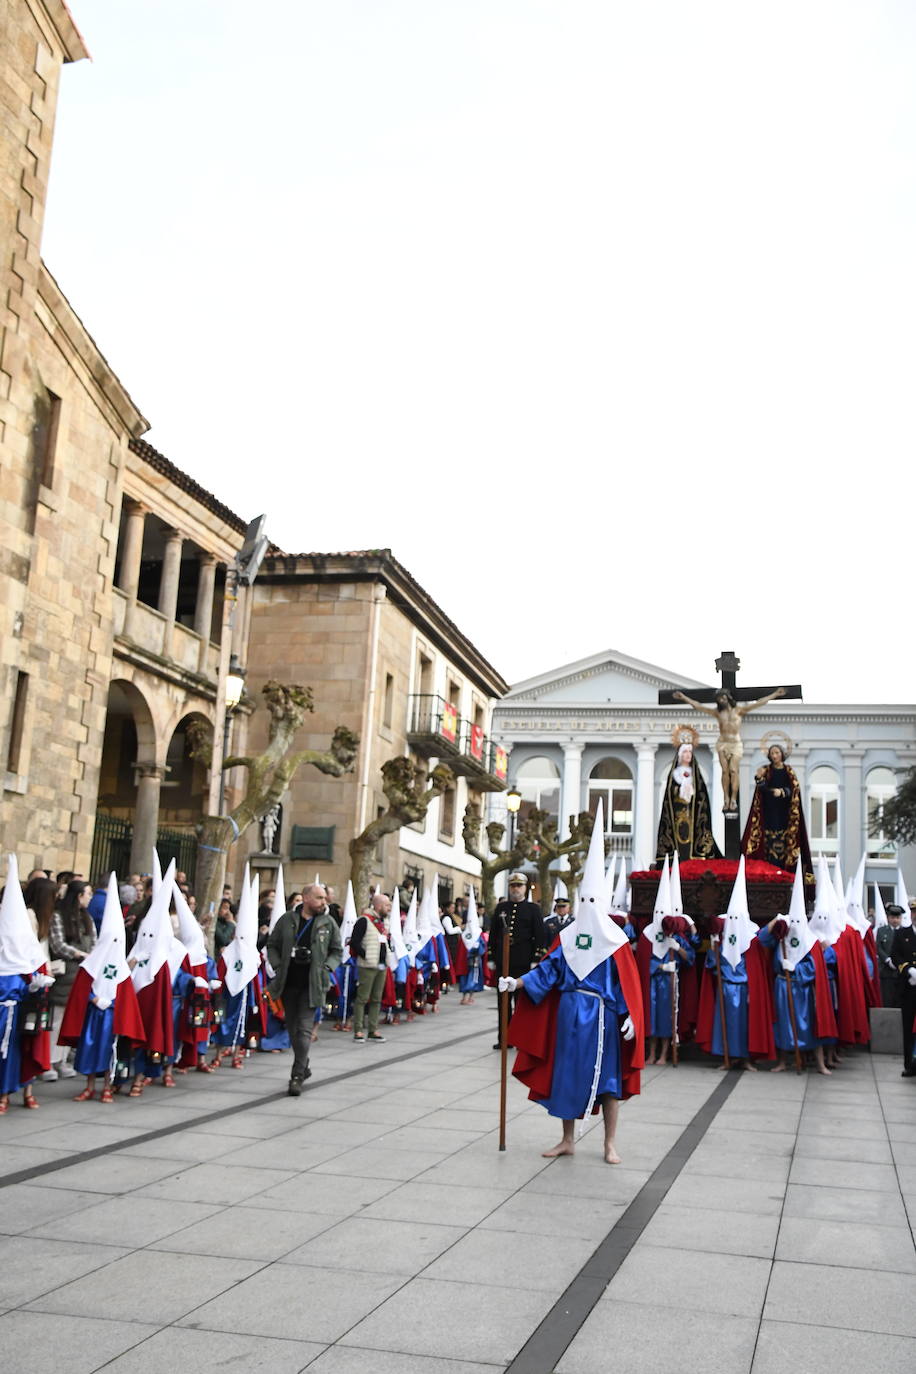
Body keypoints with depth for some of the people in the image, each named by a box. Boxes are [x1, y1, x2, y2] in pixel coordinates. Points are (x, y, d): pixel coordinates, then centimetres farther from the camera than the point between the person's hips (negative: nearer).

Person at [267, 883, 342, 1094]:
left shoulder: (329, 923, 2)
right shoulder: (287, 919, 3)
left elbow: (337, 951, 9)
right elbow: (272, 945, 11)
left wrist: (326, 968, -7)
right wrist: (277, 965, -3)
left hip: (312, 984, -2)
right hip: (289, 982, 2)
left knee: (304, 1029, -9)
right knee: (292, 1028, 12)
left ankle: (297, 1076, -8)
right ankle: (303, 1068, 30)